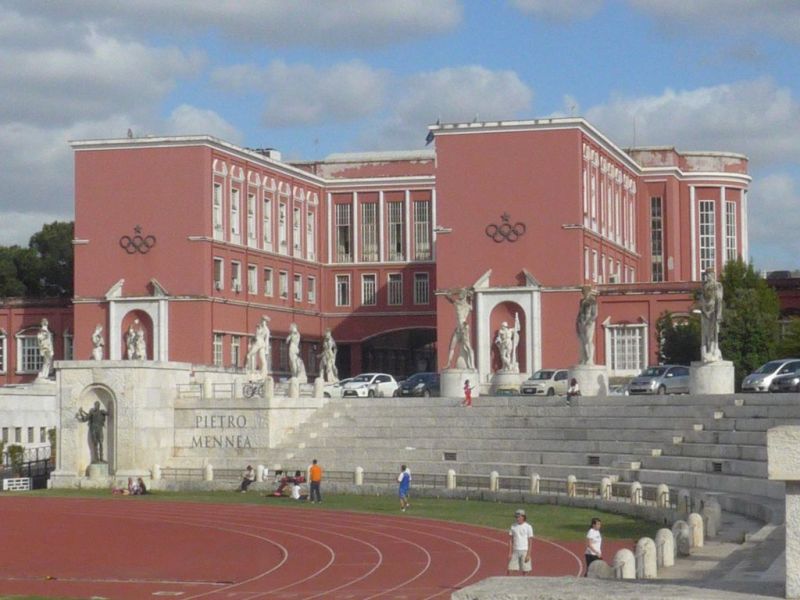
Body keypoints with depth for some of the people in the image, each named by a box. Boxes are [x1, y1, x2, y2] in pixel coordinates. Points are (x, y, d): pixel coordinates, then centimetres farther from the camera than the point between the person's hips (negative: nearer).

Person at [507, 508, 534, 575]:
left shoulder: (528, 527, -4)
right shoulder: (513, 526, 6)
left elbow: (530, 542, -5)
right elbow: (510, 540, 9)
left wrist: (528, 555, -12)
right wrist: (509, 553, 1)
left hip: (524, 551, -3)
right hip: (515, 551, 3)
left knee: (525, 571, -1)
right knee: (509, 570, -3)